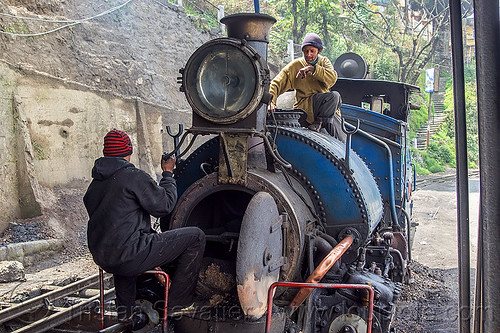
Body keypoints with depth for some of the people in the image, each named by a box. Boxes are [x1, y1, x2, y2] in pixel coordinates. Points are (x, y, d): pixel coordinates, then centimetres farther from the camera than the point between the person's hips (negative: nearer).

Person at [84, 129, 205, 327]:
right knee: (195, 237, -1)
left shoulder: (94, 185, 14)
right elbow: (164, 205, -6)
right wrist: (168, 174, 7)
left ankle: (125, 310, 39)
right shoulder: (133, 176, -11)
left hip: (102, 258, 9)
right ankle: (179, 303, 8)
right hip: (128, 259, -8)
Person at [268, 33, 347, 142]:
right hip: (304, 107, -3)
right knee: (334, 95, -29)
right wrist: (271, 103, -22)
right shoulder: (295, 65, -1)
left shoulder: (324, 61, 7)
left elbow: (332, 78, -14)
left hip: (328, 109, 3)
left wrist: (312, 69, -23)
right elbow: (276, 84, -6)